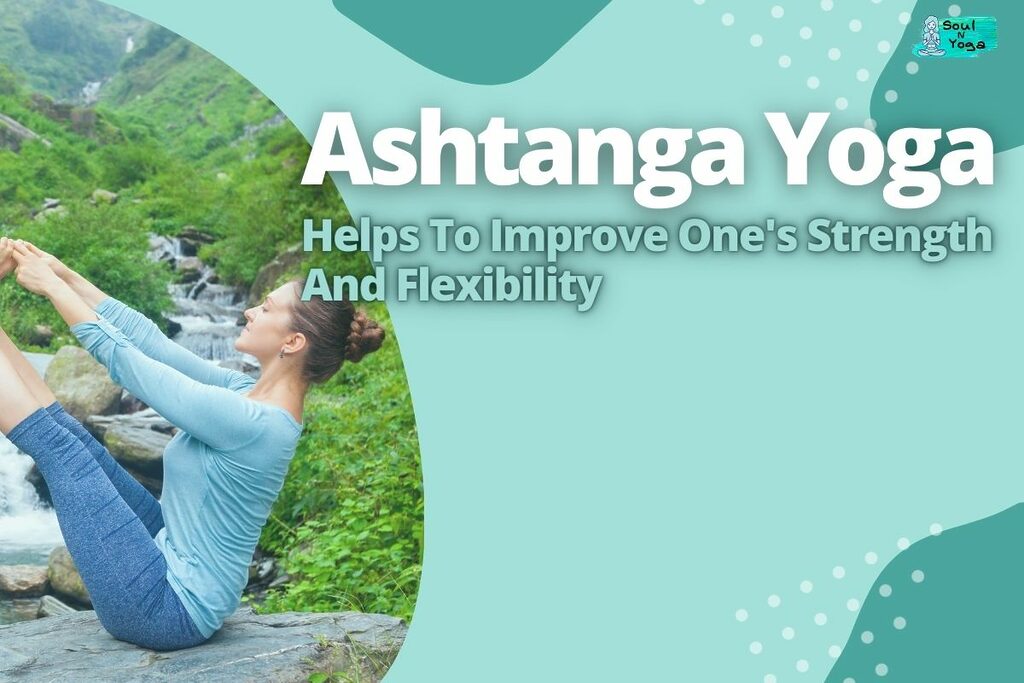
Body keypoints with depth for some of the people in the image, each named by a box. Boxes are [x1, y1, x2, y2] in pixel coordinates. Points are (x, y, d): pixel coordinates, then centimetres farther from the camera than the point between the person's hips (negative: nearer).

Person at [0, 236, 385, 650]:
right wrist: (66, 276, 6)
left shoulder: (250, 422, -27)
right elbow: (152, 342, 7)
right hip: (173, 563, 8)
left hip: (168, 607, -8)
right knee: (69, 435, 6)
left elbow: (122, 357, -19)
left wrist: (52, 286, -6)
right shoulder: (252, 395, 1)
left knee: (56, 443, -5)